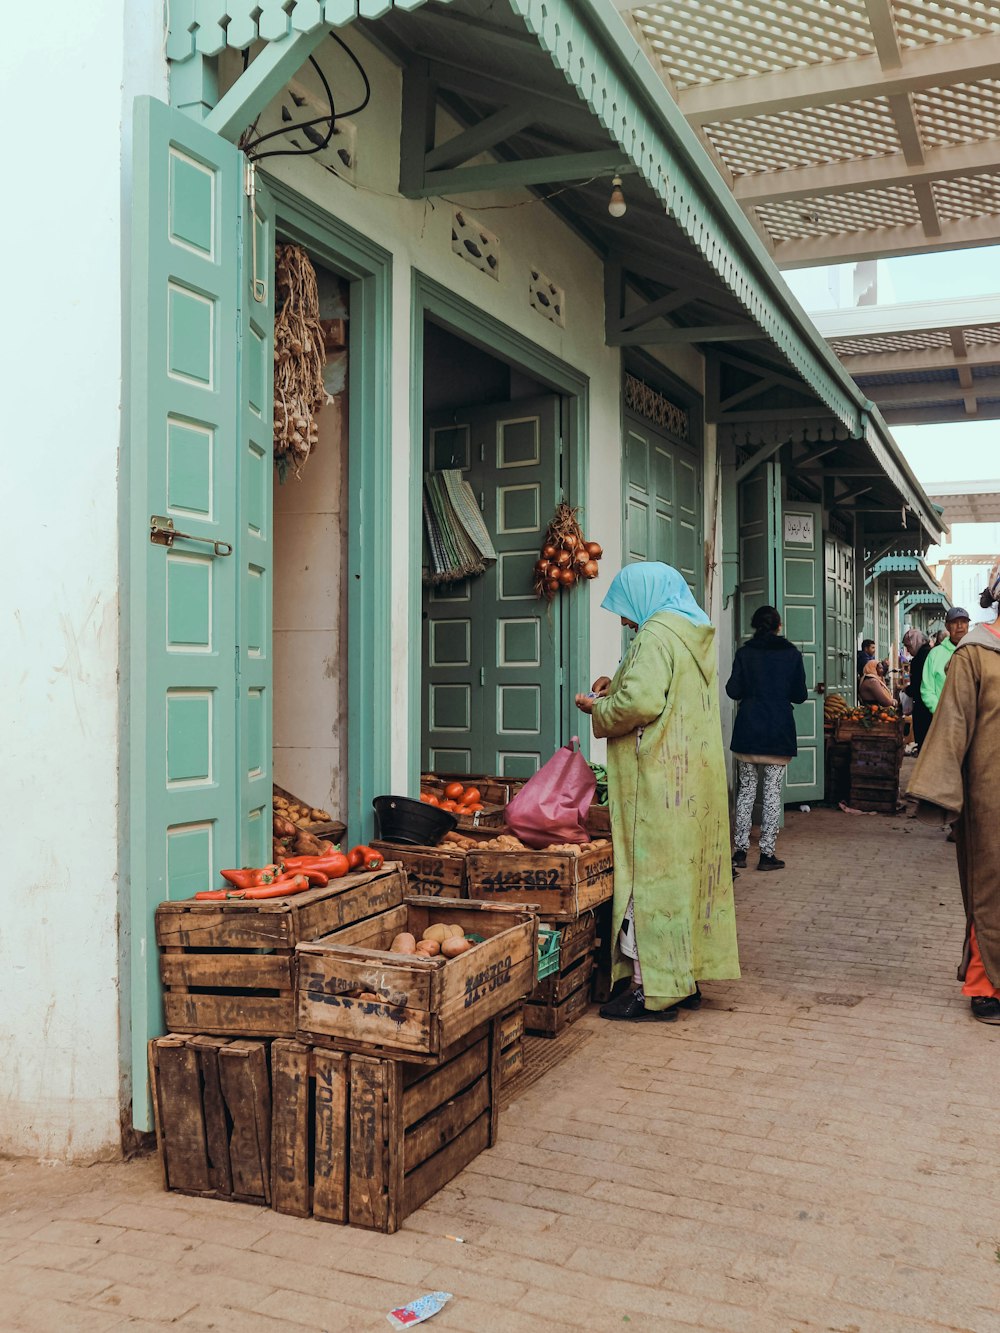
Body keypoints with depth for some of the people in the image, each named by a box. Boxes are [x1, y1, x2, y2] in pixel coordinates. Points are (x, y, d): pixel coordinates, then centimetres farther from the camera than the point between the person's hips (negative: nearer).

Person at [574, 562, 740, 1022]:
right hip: (696, 775, 9)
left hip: (658, 780, -9)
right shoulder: (695, 634, 15)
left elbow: (641, 703, -24)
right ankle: (686, 979, 21)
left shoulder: (655, 635, -14)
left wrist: (598, 711, -7)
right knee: (686, 869, 13)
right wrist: (618, 686, 16)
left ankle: (651, 989, 1)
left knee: (649, 874, -4)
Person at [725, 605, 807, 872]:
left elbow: (733, 690, -4)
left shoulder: (745, 653, -1)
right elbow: (800, 695, 1)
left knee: (746, 789, 9)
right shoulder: (792, 654, -1)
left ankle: (741, 850, 9)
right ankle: (767, 854, 3)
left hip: (748, 730, 1)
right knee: (773, 791, 3)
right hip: (779, 732, -1)